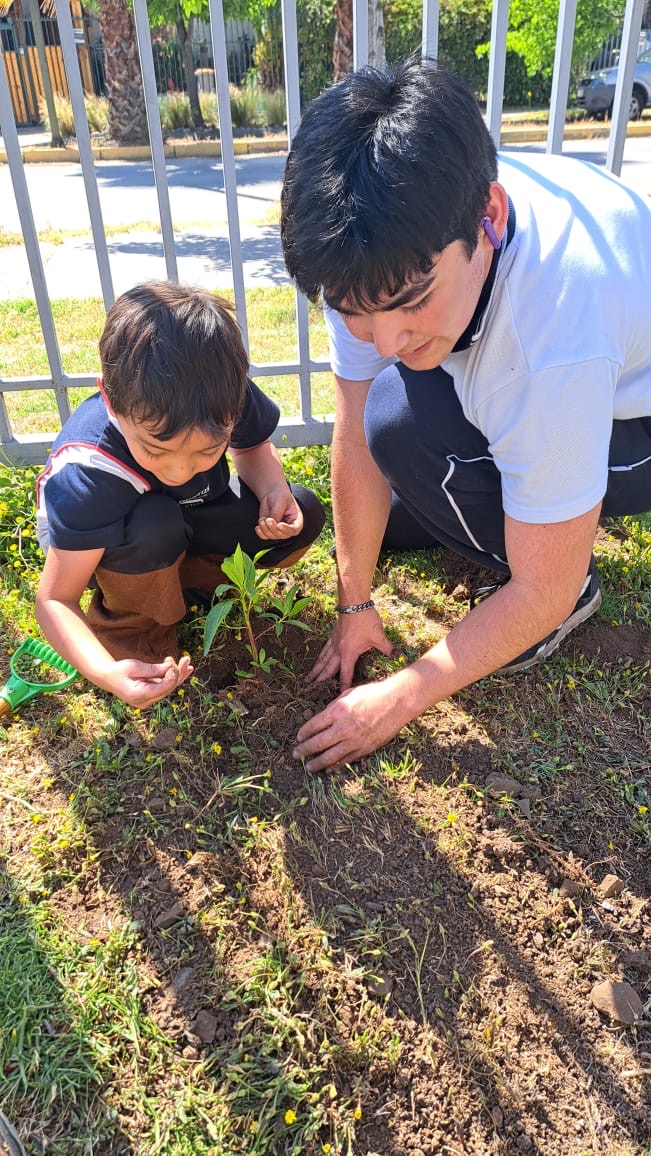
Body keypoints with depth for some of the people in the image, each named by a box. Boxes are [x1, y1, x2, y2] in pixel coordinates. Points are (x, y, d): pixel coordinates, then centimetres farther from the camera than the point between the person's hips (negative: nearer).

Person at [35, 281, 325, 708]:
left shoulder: (228, 398, -29)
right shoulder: (89, 471, -39)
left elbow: (252, 448, -3)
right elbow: (55, 600, -34)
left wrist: (275, 491, -26)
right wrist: (108, 674, -52)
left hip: (185, 520, 5)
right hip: (94, 543, -4)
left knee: (304, 513, -13)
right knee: (154, 524, -39)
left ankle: (184, 583, 0)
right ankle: (127, 624, -8)